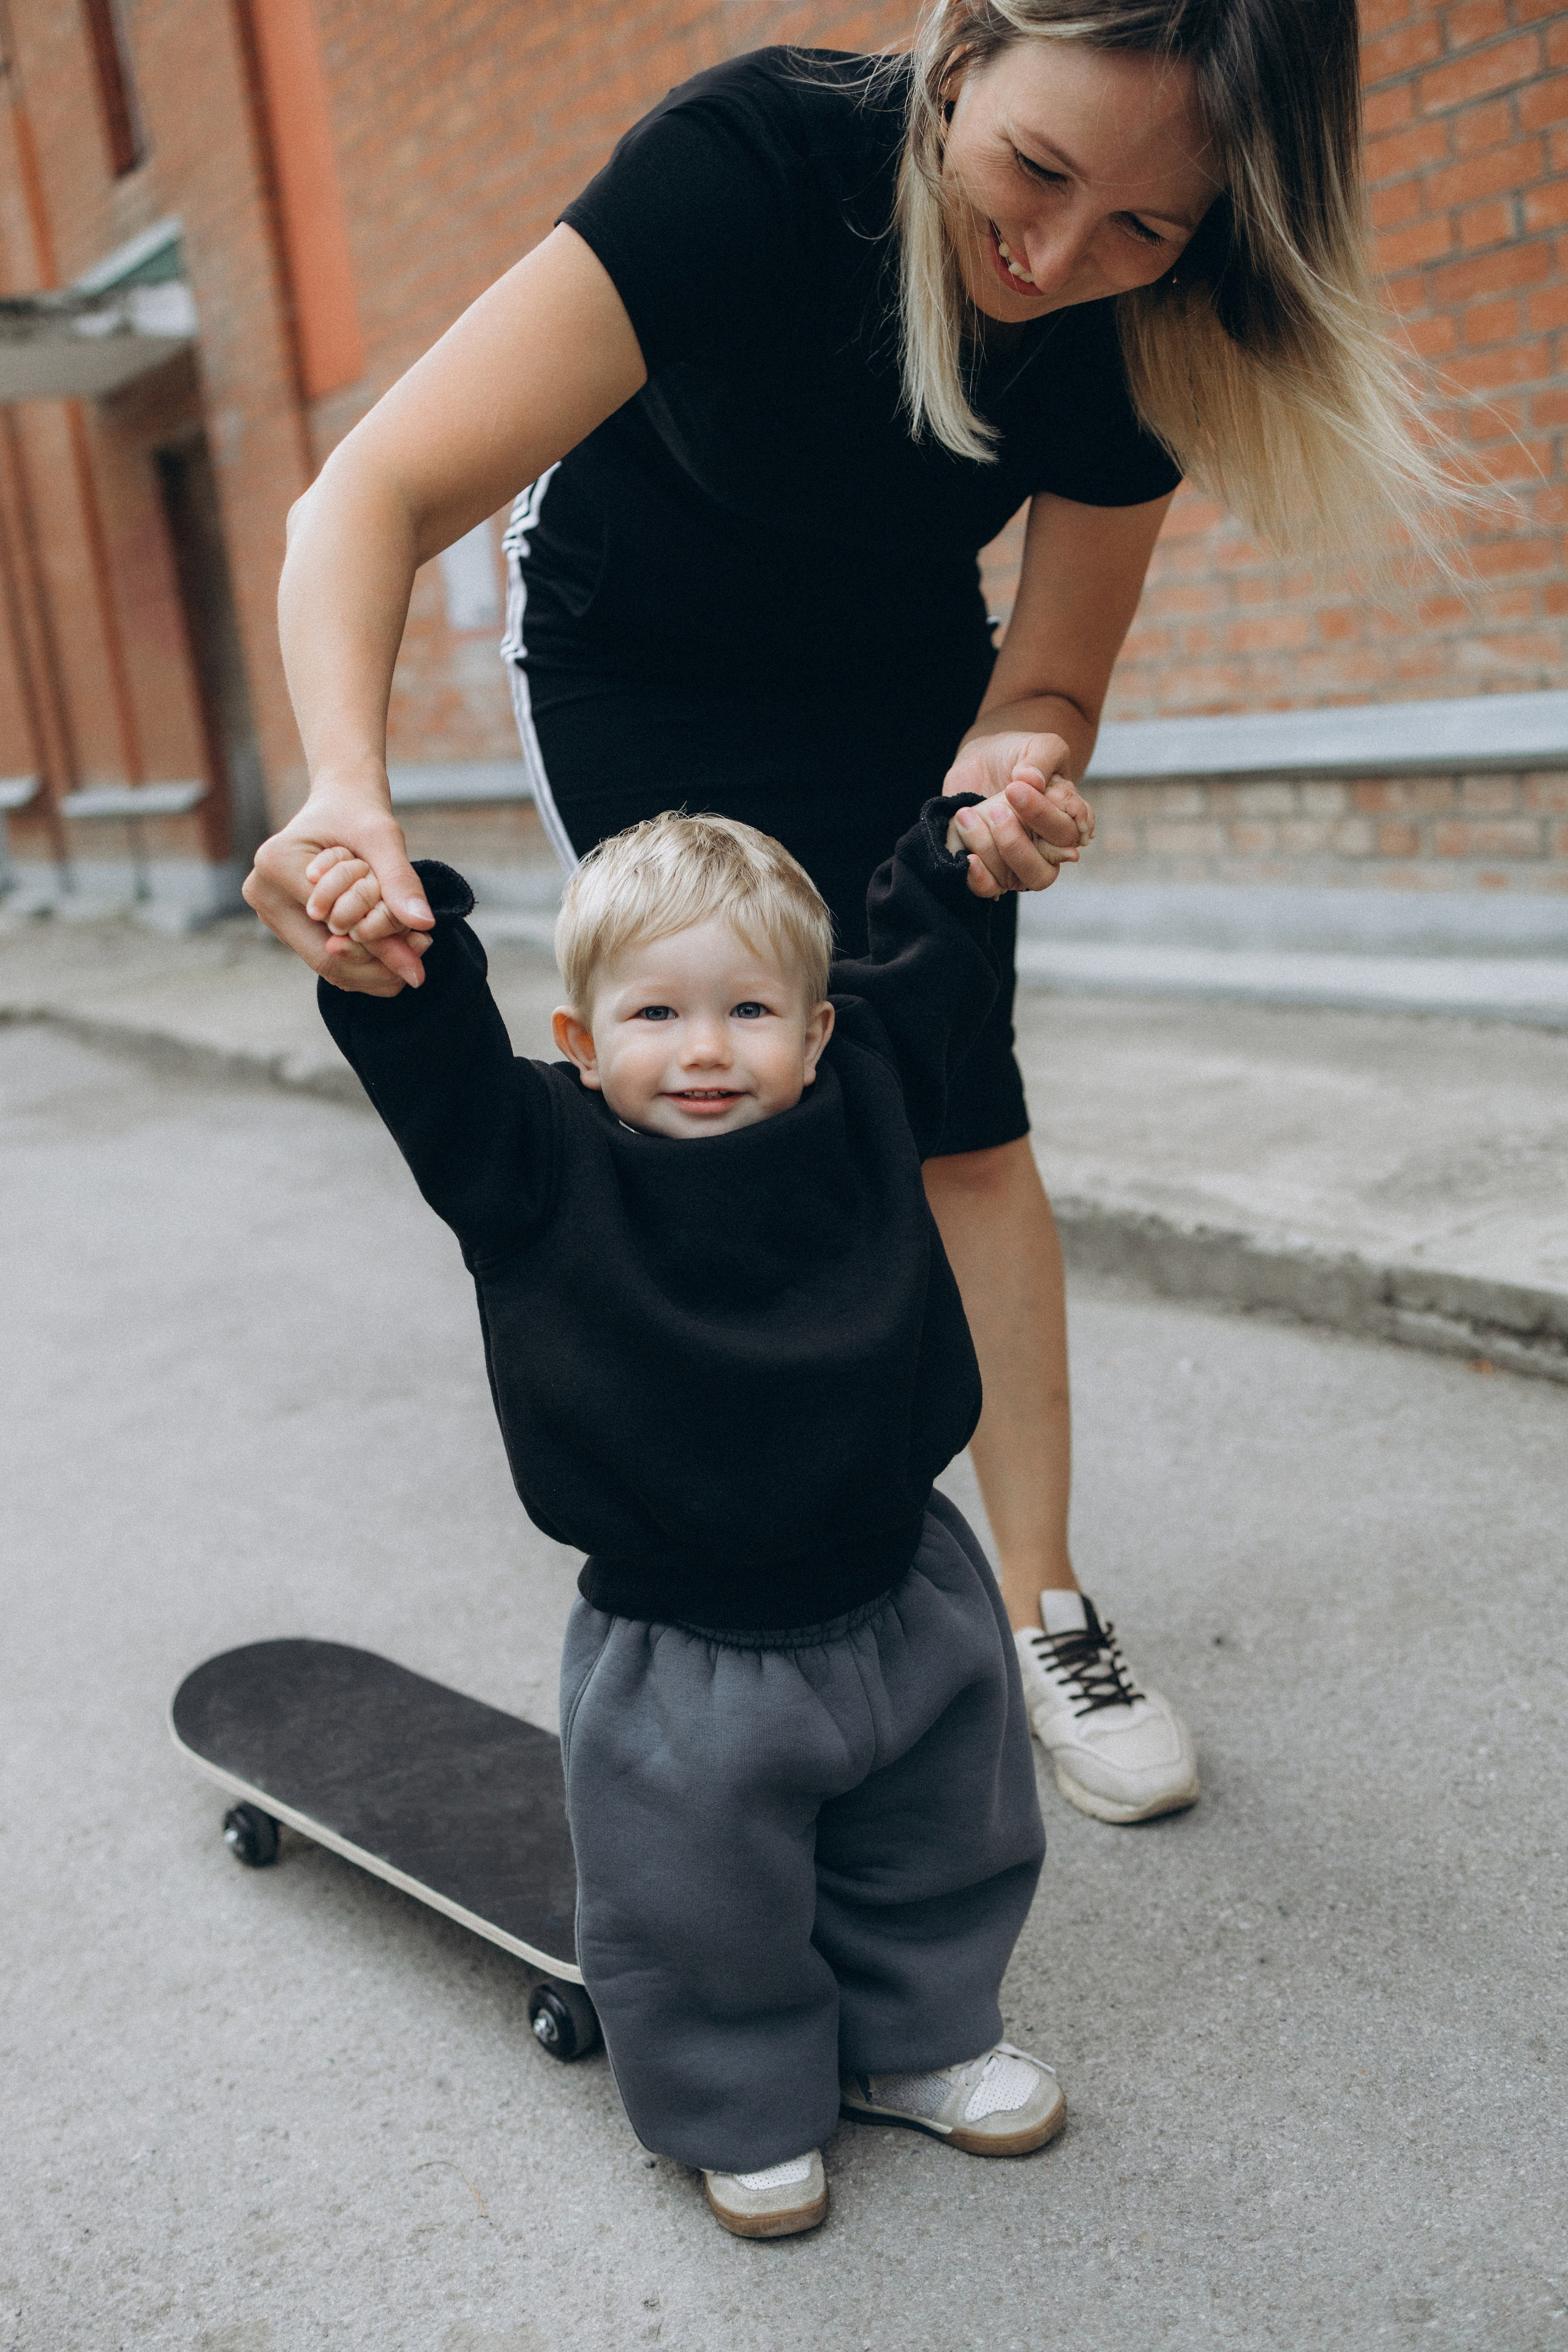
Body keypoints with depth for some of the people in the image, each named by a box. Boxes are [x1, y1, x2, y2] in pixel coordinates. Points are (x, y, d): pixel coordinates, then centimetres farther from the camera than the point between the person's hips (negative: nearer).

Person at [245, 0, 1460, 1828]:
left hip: (894, 680, 3)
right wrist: (347, 785, -59)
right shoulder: (756, 161, -35)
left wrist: (1010, 770, -38)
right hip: (637, 670, -3)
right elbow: (374, 495, -42)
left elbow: (1049, 685, -14)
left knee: (963, 1112, -6)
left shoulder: (1133, 329, -23)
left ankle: (1041, 1613, 4)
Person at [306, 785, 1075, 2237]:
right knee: (708, 1912, 10)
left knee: (939, 1848, 23)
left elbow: (919, 976, 9)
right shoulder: (545, 1167, -14)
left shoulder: (862, 1111, -5)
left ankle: (915, 2040, 49)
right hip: (685, 1659, -3)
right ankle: (743, 2110, 38)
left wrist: (963, 856, -2)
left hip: (901, 1602, 4)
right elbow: (434, 1058, -25)